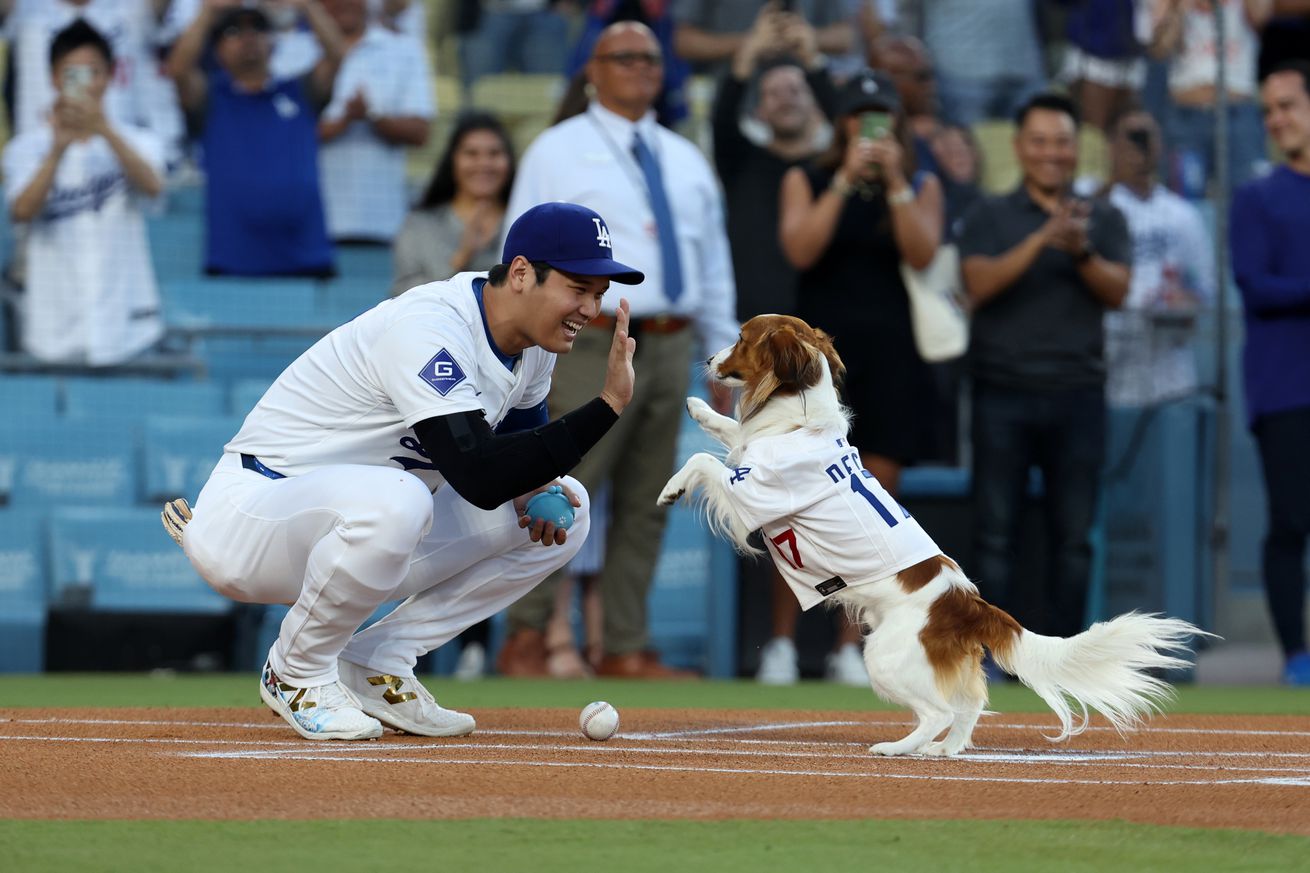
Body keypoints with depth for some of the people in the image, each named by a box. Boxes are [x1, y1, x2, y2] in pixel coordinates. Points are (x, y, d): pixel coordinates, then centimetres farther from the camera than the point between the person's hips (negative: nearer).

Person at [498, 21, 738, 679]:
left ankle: (626, 649, 9)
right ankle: (525, 640, -6)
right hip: (595, 347, -6)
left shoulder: (686, 160, 18)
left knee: (645, 506, 6)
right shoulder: (558, 151, 2)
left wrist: (724, 353, 15)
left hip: (671, 346, 6)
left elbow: (713, 260, 20)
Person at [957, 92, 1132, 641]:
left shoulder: (1103, 219, 13)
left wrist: (1082, 253, -20)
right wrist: (1042, 240, -18)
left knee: (1074, 534, 0)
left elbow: (1117, 291, 0)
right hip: (1003, 390, -1)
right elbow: (979, 283, -7)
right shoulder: (989, 217, 9)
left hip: (1078, 392, 1)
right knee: (995, 530, -5)